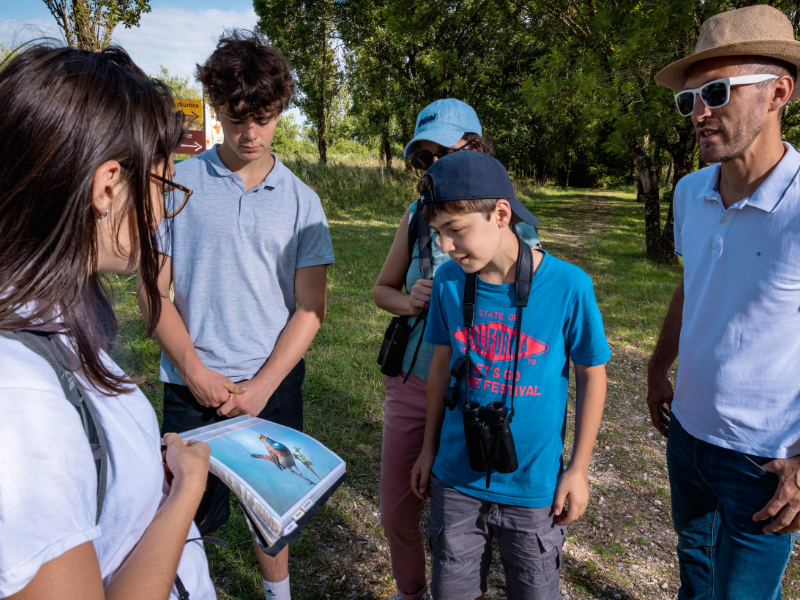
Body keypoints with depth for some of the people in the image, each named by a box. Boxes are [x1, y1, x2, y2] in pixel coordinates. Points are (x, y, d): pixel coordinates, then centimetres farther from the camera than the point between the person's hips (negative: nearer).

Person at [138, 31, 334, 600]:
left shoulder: (301, 200, 1)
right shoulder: (177, 184, -2)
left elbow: (310, 307, -1)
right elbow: (154, 288, -1)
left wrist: (261, 386, -9)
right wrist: (194, 371, -10)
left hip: (274, 383, 2)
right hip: (192, 384, -1)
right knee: (195, 511, 8)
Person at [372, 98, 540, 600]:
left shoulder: (513, 225, -9)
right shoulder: (418, 216, 2)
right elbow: (382, 288, 12)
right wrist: (408, 302, -9)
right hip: (411, 384, 4)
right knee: (397, 514, 16)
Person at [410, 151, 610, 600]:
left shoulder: (568, 285, -18)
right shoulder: (449, 281, -8)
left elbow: (592, 375, -6)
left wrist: (578, 468, -3)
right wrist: (429, 448, 10)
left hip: (534, 487, -2)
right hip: (457, 480, 3)